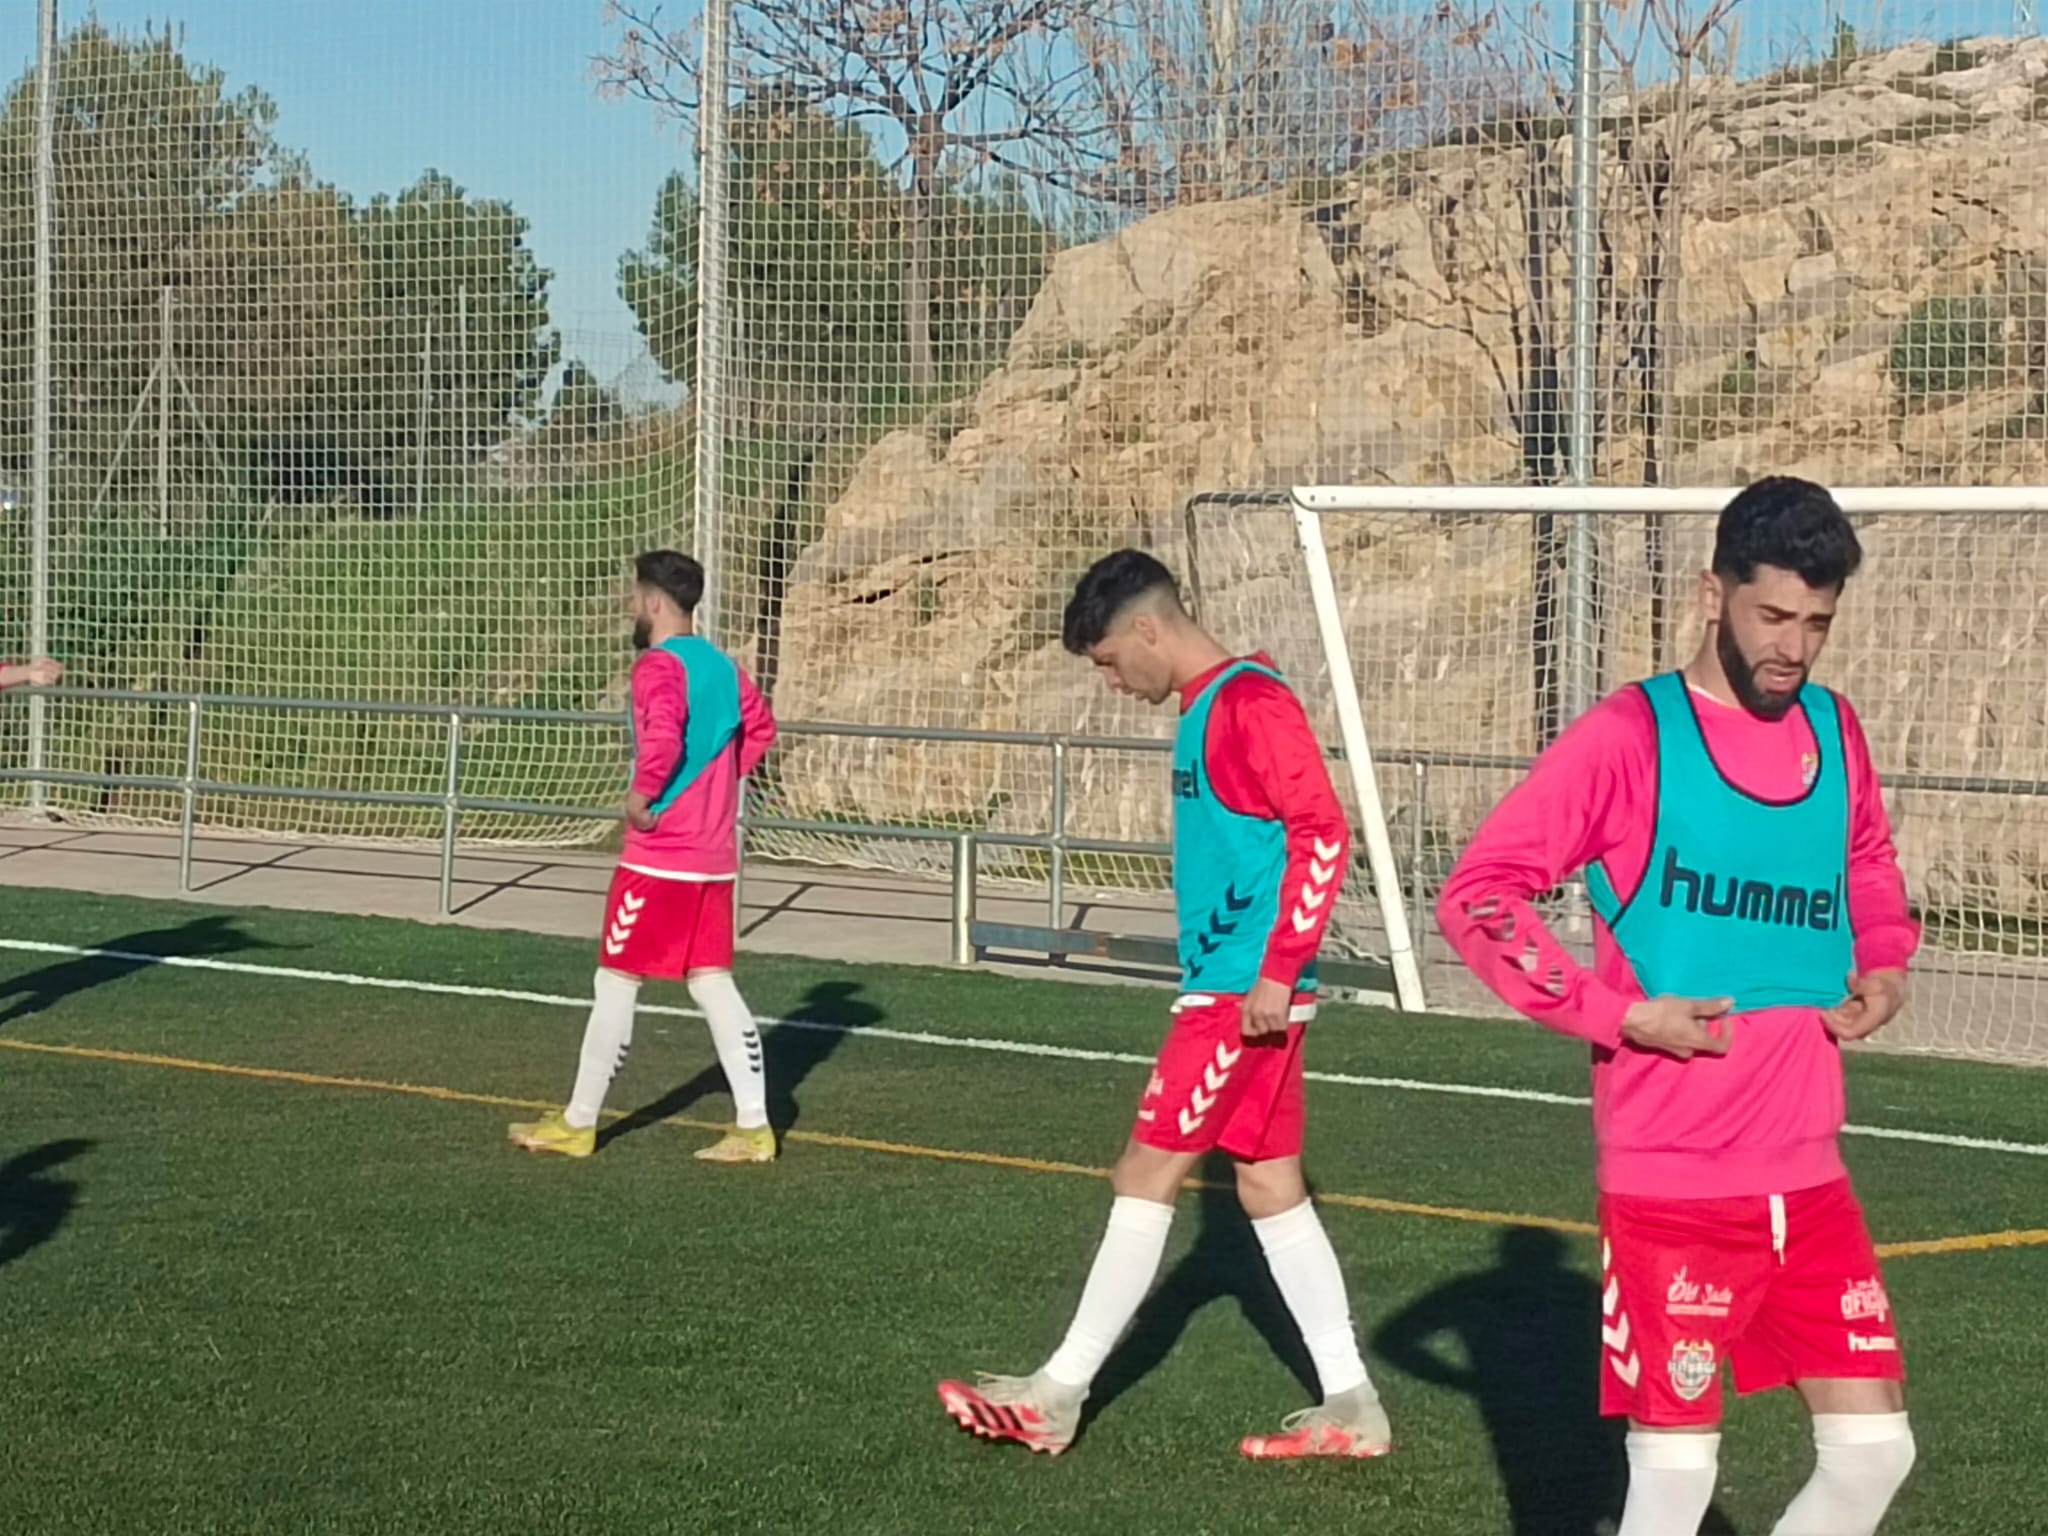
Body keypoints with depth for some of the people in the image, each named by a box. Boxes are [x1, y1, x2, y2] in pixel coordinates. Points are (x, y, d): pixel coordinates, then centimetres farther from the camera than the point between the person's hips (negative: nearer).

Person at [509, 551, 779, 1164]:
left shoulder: (659, 666, -15)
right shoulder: (722, 666, 12)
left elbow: (664, 735, -32)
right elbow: (760, 728, 24)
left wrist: (641, 794, -19)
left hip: (657, 858, -8)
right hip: (715, 856, 8)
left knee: (616, 983, 2)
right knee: (712, 983, 10)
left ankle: (578, 1124, 10)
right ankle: (753, 1126, 4)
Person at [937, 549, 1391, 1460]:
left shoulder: (1249, 703, -15)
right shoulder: (1209, 708, 15)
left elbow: (1322, 834, -21)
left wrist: (1276, 973, -22)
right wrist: (1263, 975, 20)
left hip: (1242, 994, -10)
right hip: (1231, 986, 10)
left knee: (1146, 1176, -4)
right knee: (1269, 1187, 11)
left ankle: (1059, 1396, 2)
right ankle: (1350, 1407, 14)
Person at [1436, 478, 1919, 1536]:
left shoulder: (1834, 733, 8)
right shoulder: (1631, 736, -9)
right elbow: (1476, 895, -9)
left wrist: (1882, 972, 7)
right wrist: (1618, 1016, -15)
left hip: (1807, 1173, 6)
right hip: (1670, 1178, -6)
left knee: (1874, 1451, 6)